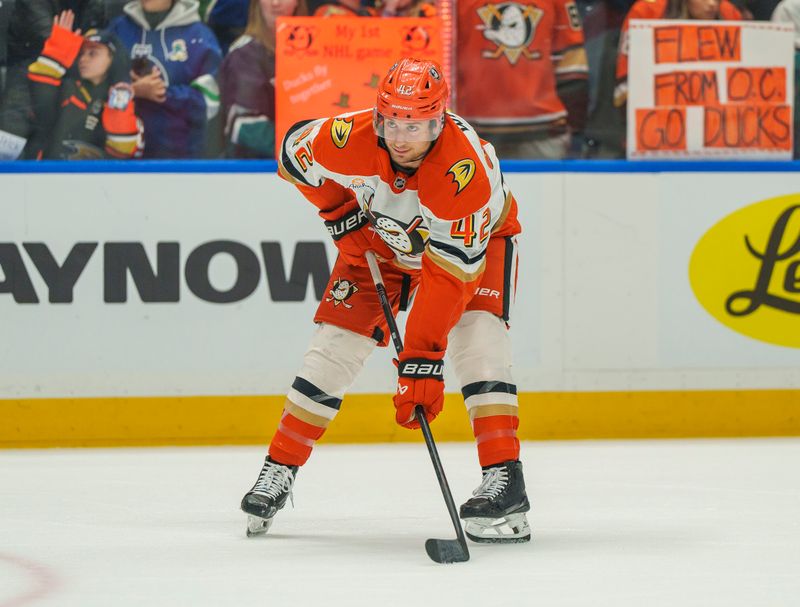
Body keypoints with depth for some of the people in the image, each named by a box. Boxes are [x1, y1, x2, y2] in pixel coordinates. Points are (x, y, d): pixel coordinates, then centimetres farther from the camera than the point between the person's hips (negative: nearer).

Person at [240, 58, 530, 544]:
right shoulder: (348, 139, -32)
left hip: (475, 239, -3)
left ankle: (505, 481, -25)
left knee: (478, 338, -24)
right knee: (335, 345, -4)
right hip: (379, 241, 3)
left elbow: (450, 273, -43)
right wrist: (341, 212, -11)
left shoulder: (467, 170, -42)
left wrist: (422, 361, -45)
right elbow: (293, 152, -7)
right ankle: (279, 471, 9)